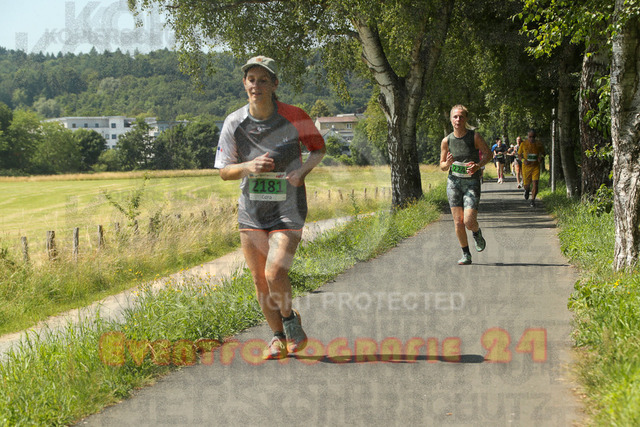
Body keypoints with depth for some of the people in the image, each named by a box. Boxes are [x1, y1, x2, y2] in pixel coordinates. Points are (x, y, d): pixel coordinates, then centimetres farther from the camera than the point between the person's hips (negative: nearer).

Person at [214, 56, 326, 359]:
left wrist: (303, 170, -12)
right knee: (259, 279, 6)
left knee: (274, 273, -17)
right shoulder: (234, 123, -4)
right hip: (251, 210, 3)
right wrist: (249, 167, -18)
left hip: (288, 209, -3)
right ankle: (278, 336, 26)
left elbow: (318, 147, 7)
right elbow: (224, 171, 3)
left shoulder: (294, 118, -10)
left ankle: (290, 319, 13)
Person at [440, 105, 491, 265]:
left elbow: (488, 154, 0)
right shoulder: (446, 141, 0)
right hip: (454, 182, 3)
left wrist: (478, 166, -19)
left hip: (472, 182, -2)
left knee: (469, 222, -14)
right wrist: (448, 163, -16)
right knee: (458, 222, -1)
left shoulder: (475, 136, -8)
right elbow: (442, 166, 8)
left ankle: (477, 234, 23)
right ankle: (466, 255, 15)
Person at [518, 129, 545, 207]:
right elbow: (519, 154, 8)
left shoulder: (538, 144, -1)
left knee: (535, 183, -12)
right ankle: (527, 191, 42)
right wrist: (523, 160, -11)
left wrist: (541, 157, -10)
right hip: (526, 166, 0)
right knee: (526, 184, 4)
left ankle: (533, 200, 0)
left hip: (536, 166, 0)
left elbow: (542, 153, 13)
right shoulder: (523, 144, -2)